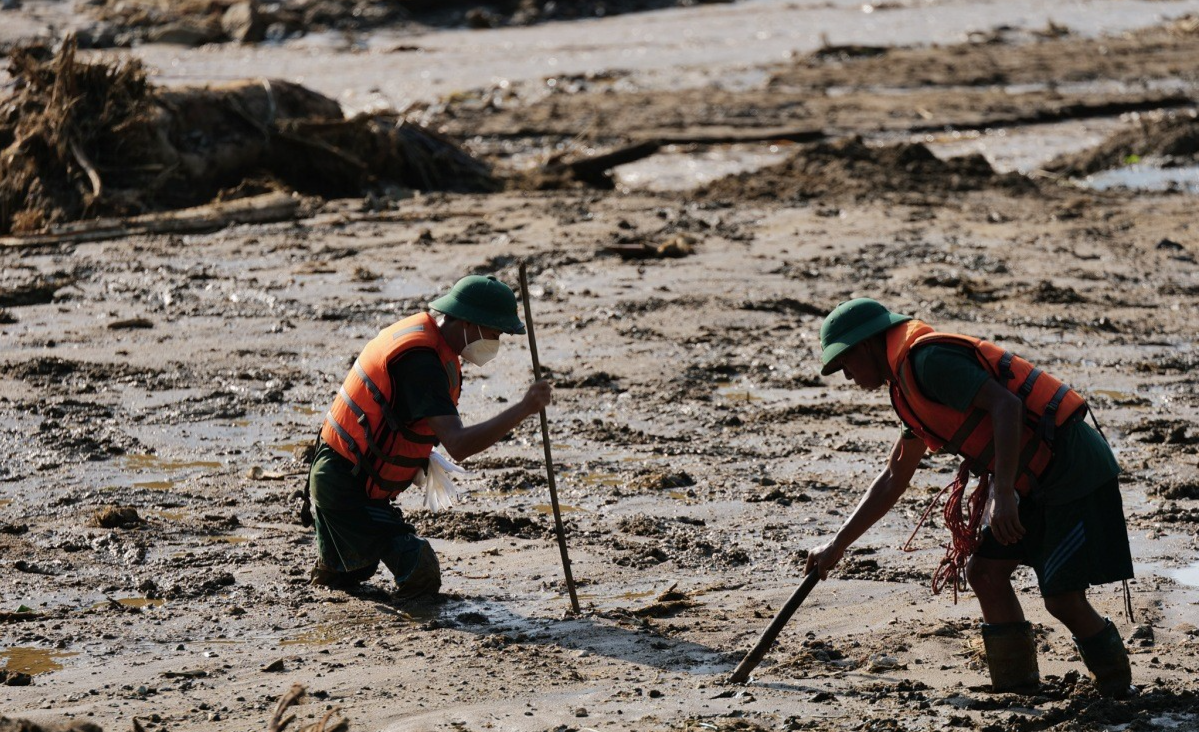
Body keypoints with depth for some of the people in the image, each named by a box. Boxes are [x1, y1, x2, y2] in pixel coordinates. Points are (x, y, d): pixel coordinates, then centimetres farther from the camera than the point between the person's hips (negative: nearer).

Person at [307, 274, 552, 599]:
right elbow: (458, 445, -36)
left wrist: (421, 458, 11)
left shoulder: (419, 330, 5)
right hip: (349, 489, -10)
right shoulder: (421, 360, -26)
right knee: (422, 577, -10)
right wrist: (523, 409, -40)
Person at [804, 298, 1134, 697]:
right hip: (1035, 481, 10)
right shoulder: (911, 381, 18)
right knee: (984, 571, 8)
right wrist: (837, 544, 28)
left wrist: (1002, 493, -30)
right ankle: (1017, 691, 14)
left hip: (1076, 473, -10)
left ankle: (1119, 694, 9)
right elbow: (892, 480, 27)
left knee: (1062, 599, -9)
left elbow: (1006, 405, -26)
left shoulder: (929, 359, -14)